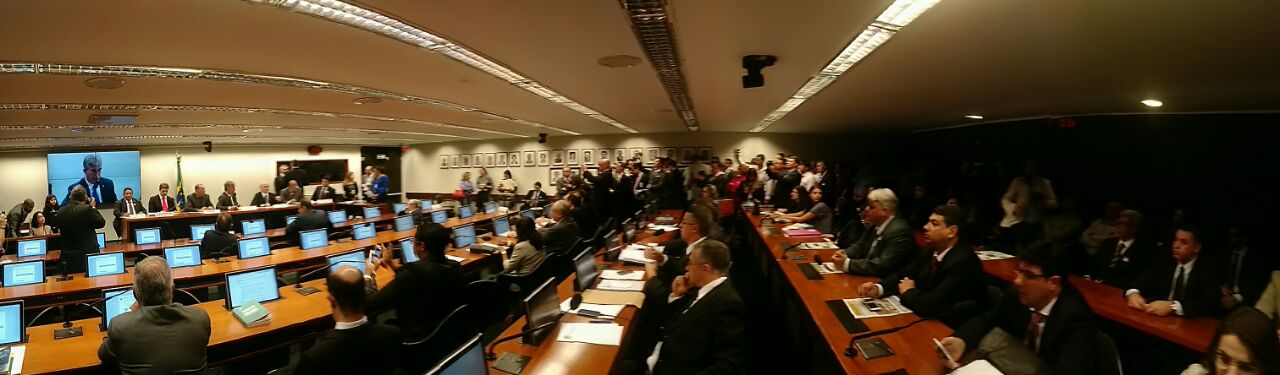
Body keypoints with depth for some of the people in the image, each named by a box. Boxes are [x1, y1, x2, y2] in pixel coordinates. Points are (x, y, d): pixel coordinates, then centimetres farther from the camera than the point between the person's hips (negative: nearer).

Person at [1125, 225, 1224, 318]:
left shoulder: (1210, 269, -3)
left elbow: (1211, 304, -17)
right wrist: (1133, 293, -22)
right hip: (1158, 318, 3)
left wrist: (1173, 306, -31)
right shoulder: (1165, 261, 8)